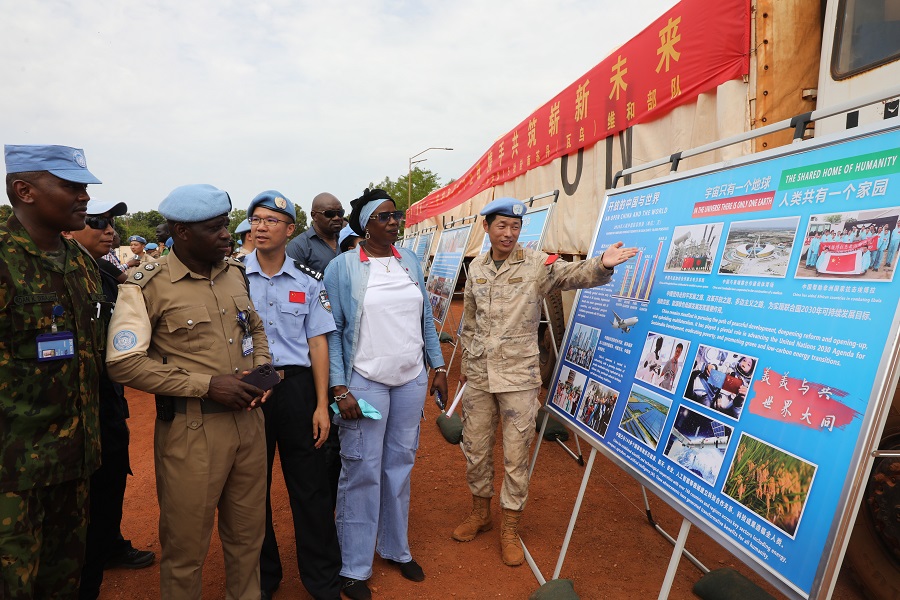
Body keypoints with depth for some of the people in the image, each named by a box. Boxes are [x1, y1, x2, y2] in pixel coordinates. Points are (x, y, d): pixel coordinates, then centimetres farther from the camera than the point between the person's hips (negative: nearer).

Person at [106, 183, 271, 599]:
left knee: (248, 533, 19)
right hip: (190, 429, -5)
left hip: (248, 420, 5)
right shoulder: (147, 286, -10)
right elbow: (124, 363, -15)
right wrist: (207, 385, -19)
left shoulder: (235, 272, 7)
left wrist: (260, 368, 0)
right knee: (186, 543, 10)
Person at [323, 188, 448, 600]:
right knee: (362, 472, 2)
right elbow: (333, 330, -7)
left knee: (400, 465, 14)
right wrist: (340, 388, -13)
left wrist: (438, 367, 10)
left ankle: (396, 548, 32)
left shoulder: (409, 261, 7)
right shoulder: (343, 266, -6)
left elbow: (426, 318, 12)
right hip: (365, 381, -4)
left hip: (411, 379, 5)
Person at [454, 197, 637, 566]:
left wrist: (602, 265, -42)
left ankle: (510, 529, 21)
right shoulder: (476, 268, 6)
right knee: (475, 447, 14)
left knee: (516, 454, 4)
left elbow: (574, 275, -21)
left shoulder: (536, 263, -6)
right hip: (479, 375, 4)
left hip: (518, 376, -4)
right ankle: (480, 512, 36)